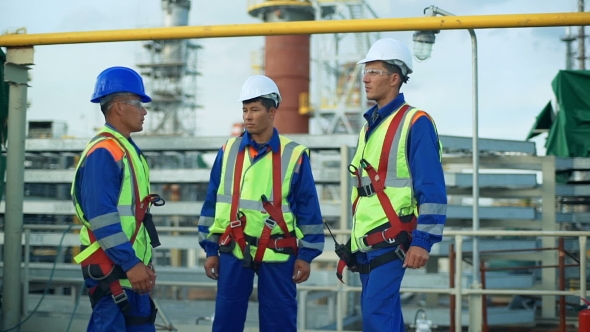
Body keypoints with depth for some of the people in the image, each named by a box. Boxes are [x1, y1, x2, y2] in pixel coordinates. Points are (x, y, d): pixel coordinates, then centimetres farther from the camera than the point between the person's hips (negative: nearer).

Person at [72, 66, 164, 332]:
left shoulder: (126, 149, 15)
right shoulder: (103, 152, -16)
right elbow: (102, 217, -23)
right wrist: (130, 263, -24)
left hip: (132, 268, 10)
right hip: (112, 270, -10)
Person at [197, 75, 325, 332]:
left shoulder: (294, 155, -1)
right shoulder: (228, 152, 6)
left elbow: (308, 207, 1)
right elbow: (212, 202, 9)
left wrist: (306, 254, -2)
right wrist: (210, 250, 7)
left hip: (278, 253, -2)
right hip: (233, 251, 2)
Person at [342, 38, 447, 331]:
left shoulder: (415, 123, -9)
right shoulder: (369, 125, 16)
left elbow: (432, 189, -14)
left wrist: (423, 241, -19)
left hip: (391, 240, -8)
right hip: (366, 242, 8)